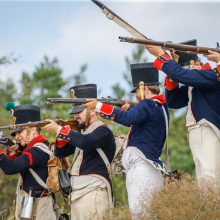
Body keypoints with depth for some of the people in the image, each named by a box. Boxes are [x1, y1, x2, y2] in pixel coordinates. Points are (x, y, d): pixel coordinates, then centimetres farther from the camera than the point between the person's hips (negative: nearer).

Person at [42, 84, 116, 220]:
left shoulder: (103, 131, -8)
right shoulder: (83, 133, 19)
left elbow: (85, 142, -28)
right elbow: (60, 152, 22)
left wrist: (59, 130, -21)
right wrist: (63, 133, 4)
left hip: (93, 192, -9)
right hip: (77, 193, 9)